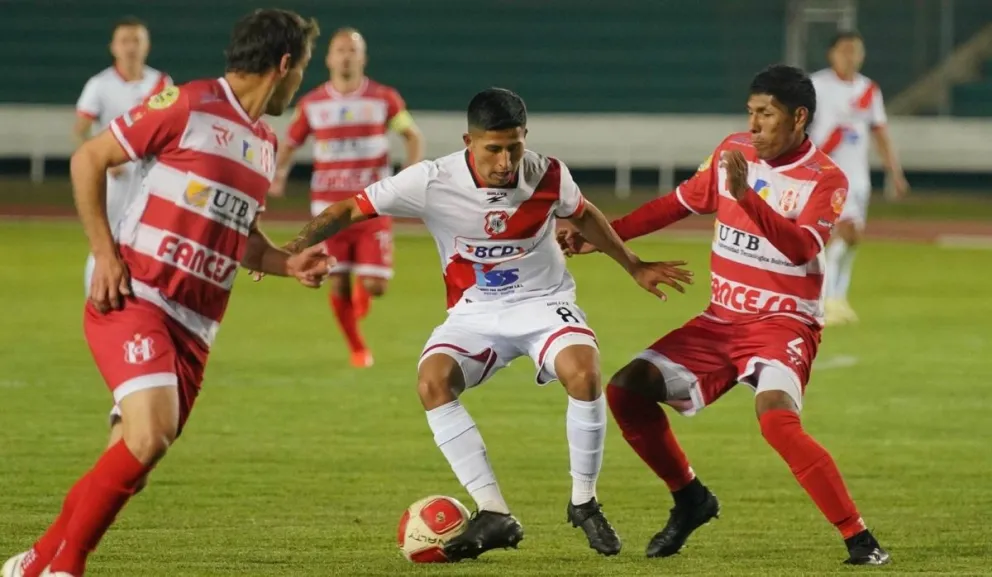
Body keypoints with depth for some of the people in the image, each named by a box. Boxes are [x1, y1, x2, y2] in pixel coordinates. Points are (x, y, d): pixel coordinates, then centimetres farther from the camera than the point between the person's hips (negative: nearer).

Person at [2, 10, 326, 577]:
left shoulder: (266, 144, 17)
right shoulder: (187, 104, -7)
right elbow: (89, 159, -3)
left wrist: (288, 264, 9)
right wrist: (105, 253, -10)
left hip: (194, 328, 8)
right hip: (134, 300, -8)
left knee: (132, 459, 4)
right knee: (151, 434, -24)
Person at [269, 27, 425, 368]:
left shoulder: (384, 99, 0)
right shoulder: (311, 104, 2)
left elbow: (413, 136, 10)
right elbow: (290, 143, 12)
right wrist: (279, 175, -8)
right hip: (329, 208, 1)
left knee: (374, 285, -8)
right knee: (338, 285, 0)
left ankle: (361, 293, 31)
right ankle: (356, 347, 22)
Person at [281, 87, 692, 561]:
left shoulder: (548, 176, -13)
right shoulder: (432, 182, -20)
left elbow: (583, 215, 11)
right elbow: (351, 211, -14)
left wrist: (634, 267, 17)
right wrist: (292, 250, -27)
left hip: (542, 302, 0)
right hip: (475, 313, 0)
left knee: (584, 374, -30)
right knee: (432, 381, -29)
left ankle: (583, 503, -7)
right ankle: (494, 514, -24)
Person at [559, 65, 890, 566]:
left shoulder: (825, 179, -12)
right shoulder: (733, 152, 4)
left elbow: (801, 247, -29)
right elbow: (679, 203, 18)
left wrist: (746, 195, -39)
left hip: (783, 323, -6)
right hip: (721, 319, 7)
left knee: (776, 418, -33)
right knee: (626, 390, -4)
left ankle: (859, 539, -25)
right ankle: (690, 499, 17)